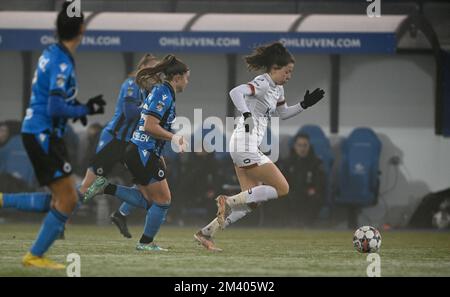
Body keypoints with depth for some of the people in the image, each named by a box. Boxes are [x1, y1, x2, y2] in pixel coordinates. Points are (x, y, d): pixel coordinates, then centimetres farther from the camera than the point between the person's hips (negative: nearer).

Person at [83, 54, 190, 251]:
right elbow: (150, 126, -22)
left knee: (148, 200, 13)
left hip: (138, 153, 10)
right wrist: (174, 138, -15)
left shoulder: (161, 92, 17)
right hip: (144, 154, -10)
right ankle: (146, 242, 9)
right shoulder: (163, 94, -14)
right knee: (163, 200, 0)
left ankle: (106, 188, 6)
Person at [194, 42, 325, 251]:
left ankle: (205, 233, 7)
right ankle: (229, 201, -9)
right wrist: (246, 114, -38)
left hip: (246, 149, 10)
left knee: (251, 202, 8)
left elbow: (283, 113, 32)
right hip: (246, 146, -10)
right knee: (282, 189, -8)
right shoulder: (262, 84, -13)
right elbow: (236, 92, -30)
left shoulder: (277, 88, 16)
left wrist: (304, 105, 20)